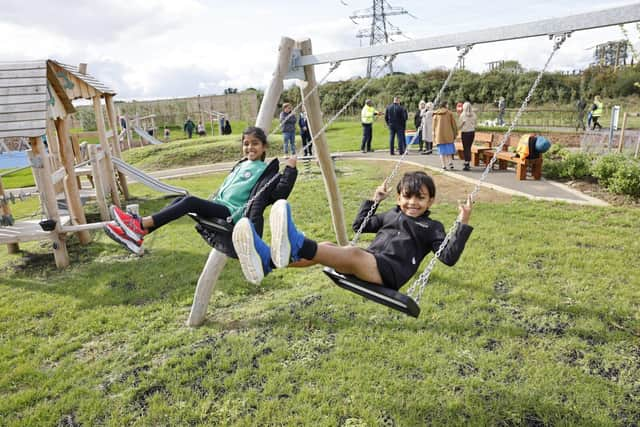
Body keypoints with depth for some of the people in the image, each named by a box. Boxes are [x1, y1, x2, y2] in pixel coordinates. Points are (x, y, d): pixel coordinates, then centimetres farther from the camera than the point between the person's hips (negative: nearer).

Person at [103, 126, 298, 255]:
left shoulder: (266, 171, -1)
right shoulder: (241, 165, 22)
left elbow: (279, 193, -17)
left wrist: (290, 170, -22)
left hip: (233, 214, -8)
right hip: (219, 206, 8)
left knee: (190, 202, -24)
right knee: (183, 199, -10)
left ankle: (139, 225, -27)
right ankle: (138, 235, -20)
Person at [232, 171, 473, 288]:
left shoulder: (433, 228, 16)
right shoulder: (390, 215, 28)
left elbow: (448, 257, 2)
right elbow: (359, 225, 36)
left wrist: (463, 224, -3)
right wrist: (374, 201, 30)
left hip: (391, 272, -5)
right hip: (365, 263, 6)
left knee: (354, 253, -37)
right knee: (327, 248, -23)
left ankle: (297, 246, -64)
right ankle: (267, 259, -45)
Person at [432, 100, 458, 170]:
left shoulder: (436, 114, 2)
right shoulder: (449, 113, -3)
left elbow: (434, 125, 4)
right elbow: (454, 124, -1)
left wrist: (434, 136, 9)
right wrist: (455, 133, 8)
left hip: (439, 134, 1)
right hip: (448, 134, -1)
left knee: (442, 151, 5)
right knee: (449, 148, 14)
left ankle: (444, 166, 1)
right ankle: (450, 162, -3)